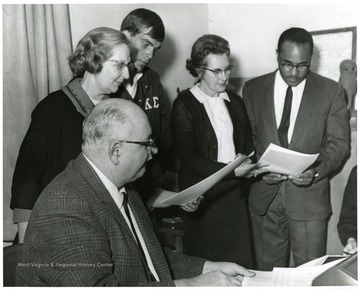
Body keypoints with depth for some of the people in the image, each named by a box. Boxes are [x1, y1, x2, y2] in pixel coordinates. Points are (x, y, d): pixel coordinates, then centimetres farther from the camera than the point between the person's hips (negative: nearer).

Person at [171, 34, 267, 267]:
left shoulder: (235, 102, 12)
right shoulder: (185, 104, -6)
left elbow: (248, 144, 17)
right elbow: (189, 157, -12)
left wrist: (247, 163, -4)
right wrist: (231, 170, -20)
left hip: (236, 194, 5)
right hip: (203, 198, -4)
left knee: (241, 265, 6)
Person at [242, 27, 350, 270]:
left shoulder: (331, 91, 0)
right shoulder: (253, 89, 5)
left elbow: (339, 142, 0)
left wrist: (316, 171, -17)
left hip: (309, 195, -1)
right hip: (264, 194, 2)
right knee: (268, 272, 12)